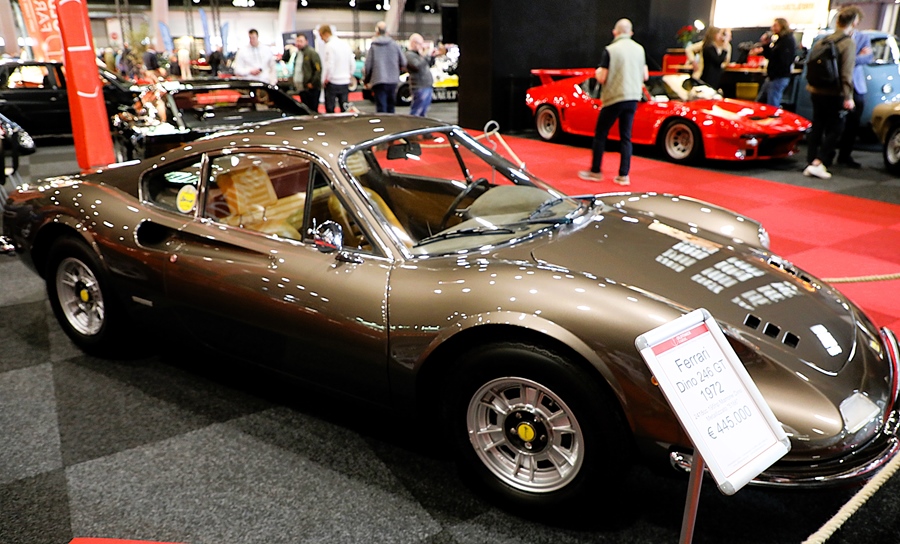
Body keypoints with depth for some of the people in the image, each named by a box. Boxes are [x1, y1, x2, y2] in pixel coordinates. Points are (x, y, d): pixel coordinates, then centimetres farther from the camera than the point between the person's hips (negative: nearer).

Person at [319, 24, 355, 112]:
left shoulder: (329, 46, -13)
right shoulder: (345, 44, 10)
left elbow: (329, 66, -18)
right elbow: (353, 63, 11)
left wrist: (325, 79, -6)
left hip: (333, 83, -7)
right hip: (345, 82, 7)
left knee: (330, 109, 0)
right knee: (344, 109, 10)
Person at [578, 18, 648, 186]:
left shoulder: (610, 50, -10)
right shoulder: (639, 49, 6)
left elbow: (601, 78, -11)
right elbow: (645, 76, 10)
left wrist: (598, 72, 11)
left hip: (614, 98, -5)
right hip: (633, 98, 5)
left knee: (600, 134, 7)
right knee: (626, 136, 8)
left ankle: (595, 172, 11)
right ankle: (623, 175, 6)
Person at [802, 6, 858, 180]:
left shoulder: (823, 40, 9)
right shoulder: (849, 44, -10)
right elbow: (846, 73, -16)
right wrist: (848, 97, -16)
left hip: (816, 92, 6)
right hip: (834, 94, -6)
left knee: (817, 128, 13)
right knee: (834, 130, 2)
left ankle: (811, 163, 13)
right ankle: (818, 162, -8)